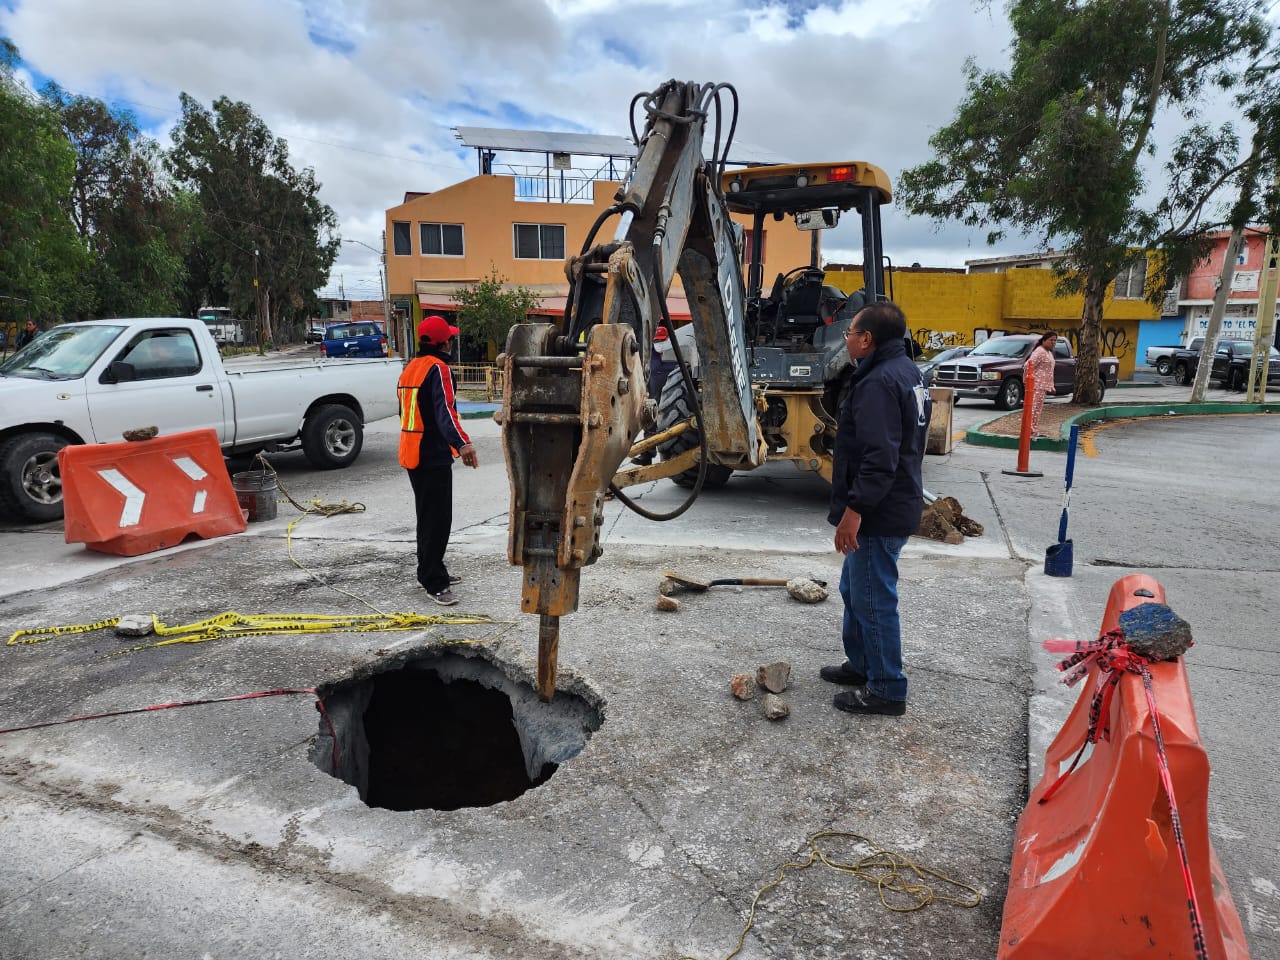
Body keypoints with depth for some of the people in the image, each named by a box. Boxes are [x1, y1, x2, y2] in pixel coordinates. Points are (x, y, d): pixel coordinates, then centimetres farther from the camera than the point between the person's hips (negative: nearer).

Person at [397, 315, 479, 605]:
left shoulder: (410, 368, 15)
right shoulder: (438, 368, -14)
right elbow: (445, 410, -29)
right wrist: (462, 443, -42)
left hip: (412, 454, 10)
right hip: (433, 455, -10)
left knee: (428, 516, 19)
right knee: (437, 519, -6)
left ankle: (432, 572, 29)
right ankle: (434, 582, -4)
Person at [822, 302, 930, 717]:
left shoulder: (879, 383, -21)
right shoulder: (906, 372, 13)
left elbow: (879, 459, -28)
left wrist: (854, 509, -26)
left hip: (879, 513, -11)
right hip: (895, 504, 11)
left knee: (873, 599, 0)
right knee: (855, 589, 22)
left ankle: (887, 690, 12)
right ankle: (861, 664, 36)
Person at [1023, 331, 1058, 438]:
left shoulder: (1049, 353, 19)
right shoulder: (1039, 352, -13)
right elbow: (1028, 365, -23)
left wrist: (1051, 385, 23)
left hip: (1043, 385, 10)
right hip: (1037, 385, -10)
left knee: (1038, 408, 12)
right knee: (1034, 408, -12)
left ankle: (1035, 430, 18)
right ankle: (1031, 431, -13)